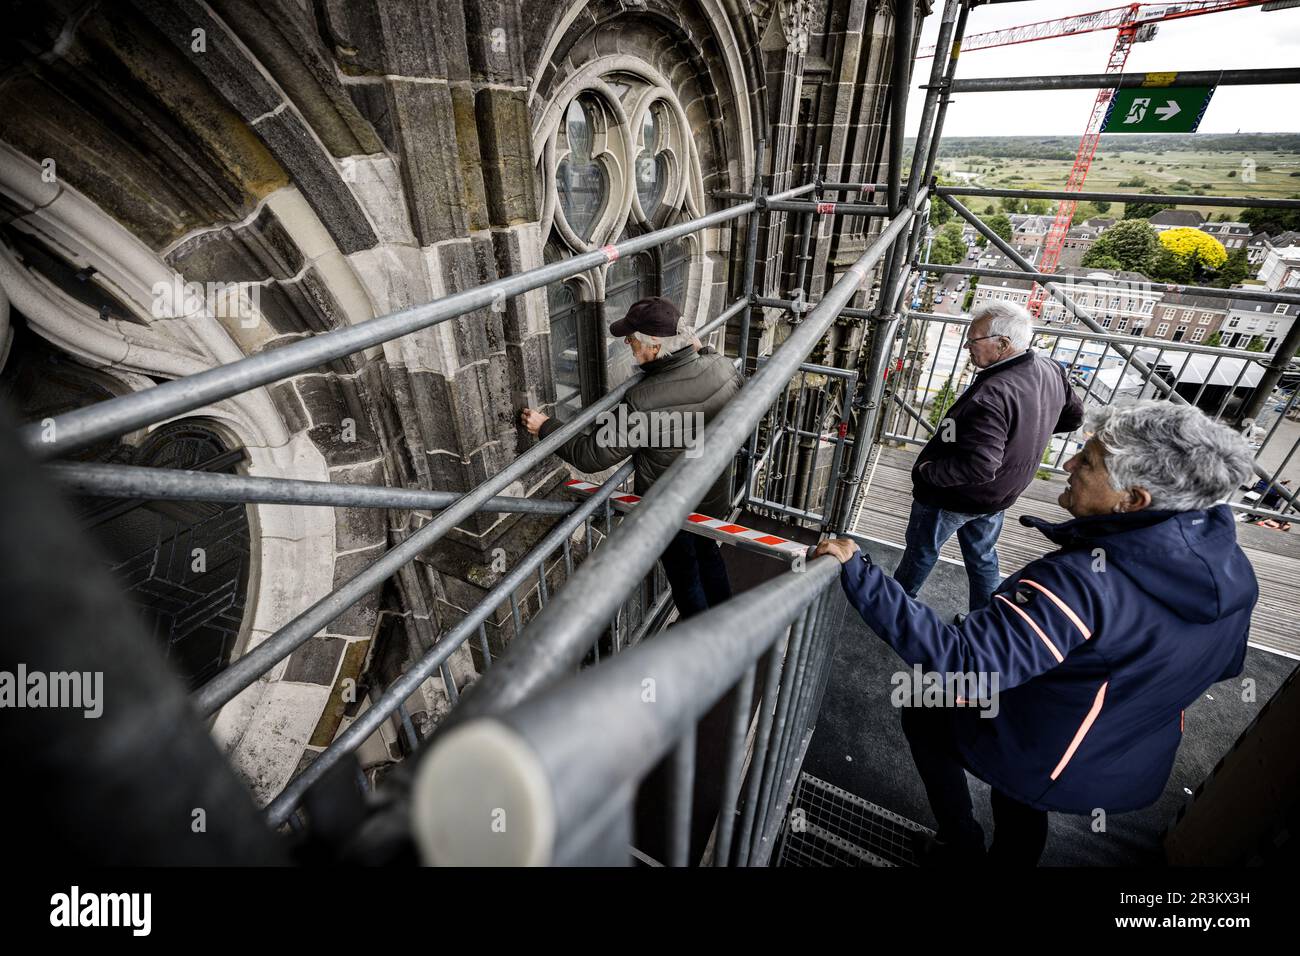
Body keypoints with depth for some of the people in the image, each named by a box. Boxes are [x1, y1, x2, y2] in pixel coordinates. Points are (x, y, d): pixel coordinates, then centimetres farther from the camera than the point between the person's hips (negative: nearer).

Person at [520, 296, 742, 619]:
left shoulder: (643, 401, -36)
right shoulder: (722, 366, -18)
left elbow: (592, 454, -27)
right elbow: (739, 393, 8)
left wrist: (545, 427, -13)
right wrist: (702, 350, 14)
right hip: (715, 497, 6)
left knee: (684, 575, 21)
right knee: (708, 555, 32)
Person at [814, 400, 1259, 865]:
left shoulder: (1082, 582, -39)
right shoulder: (1231, 565, -13)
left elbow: (957, 659, -44)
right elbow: (1225, 664, 5)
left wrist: (859, 574, -45)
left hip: (1040, 762, -6)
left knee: (921, 710, 21)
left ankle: (960, 844, 36)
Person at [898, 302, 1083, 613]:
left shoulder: (993, 395, -36)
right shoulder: (1051, 372, -7)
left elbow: (979, 466, -39)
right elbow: (1074, 416, 11)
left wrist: (928, 471, -26)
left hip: (953, 497, -8)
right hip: (998, 495, 8)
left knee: (921, 551, 18)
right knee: (983, 558, 26)